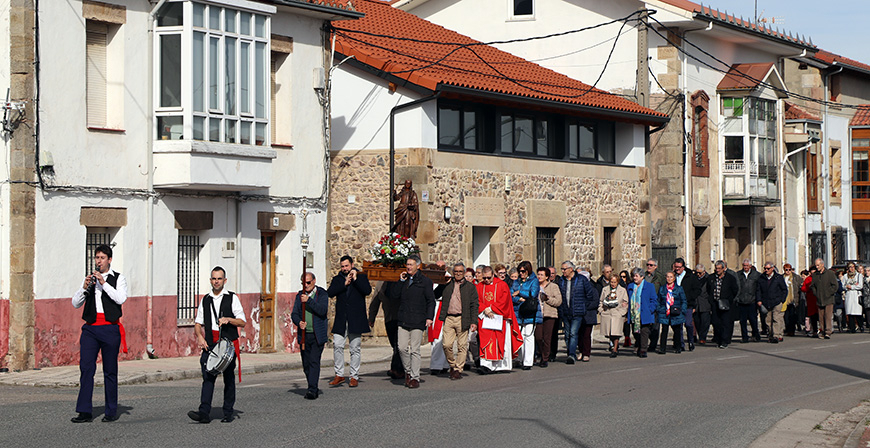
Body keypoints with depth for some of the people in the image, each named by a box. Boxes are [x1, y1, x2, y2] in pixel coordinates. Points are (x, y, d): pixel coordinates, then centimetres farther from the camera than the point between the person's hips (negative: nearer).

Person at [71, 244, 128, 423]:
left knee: (110, 371, 1)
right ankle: (85, 412, -7)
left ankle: (111, 412, 8)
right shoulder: (90, 278, 16)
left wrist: (103, 283, -17)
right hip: (90, 328, 3)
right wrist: (85, 288, -9)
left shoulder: (118, 278, 7)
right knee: (86, 368, -7)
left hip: (110, 328, -3)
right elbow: (75, 303, 8)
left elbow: (121, 299, -11)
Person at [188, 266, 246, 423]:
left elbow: (242, 322, 0)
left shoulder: (232, 298, 3)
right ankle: (204, 413, -15)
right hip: (210, 344, 2)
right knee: (208, 377, -9)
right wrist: (199, 337, -3)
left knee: (229, 378, 3)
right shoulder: (205, 300, 13)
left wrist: (228, 319, -18)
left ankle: (228, 413, 11)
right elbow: (198, 323, 15)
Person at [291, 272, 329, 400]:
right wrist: (299, 322, -11)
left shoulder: (322, 294, 0)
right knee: (306, 364, 7)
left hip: (317, 336, -5)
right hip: (304, 335, 5)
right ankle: (314, 389, 18)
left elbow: (322, 310, -14)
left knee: (314, 362, -13)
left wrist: (308, 301, -20)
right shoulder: (300, 295, 13)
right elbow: (294, 313, 10)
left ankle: (312, 390, -15)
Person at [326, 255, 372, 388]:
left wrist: (355, 279, -11)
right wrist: (344, 284, -11)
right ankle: (339, 375, 4)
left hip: (356, 319, -2)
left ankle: (354, 377, 6)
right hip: (341, 320, 2)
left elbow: (367, 291, -9)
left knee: (355, 349, 0)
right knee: (337, 346, -6)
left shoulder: (361, 277, 8)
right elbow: (330, 292, -4)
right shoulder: (337, 279, 13)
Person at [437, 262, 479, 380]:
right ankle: (452, 365, 17)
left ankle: (458, 370, 7)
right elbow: (443, 301, 18)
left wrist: (474, 322, -3)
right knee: (446, 345, -5)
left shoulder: (470, 286, 7)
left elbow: (474, 305, 4)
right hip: (448, 319, 2)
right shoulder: (447, 285, 13)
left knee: (462, 346, -1)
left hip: (462, 320, -2)